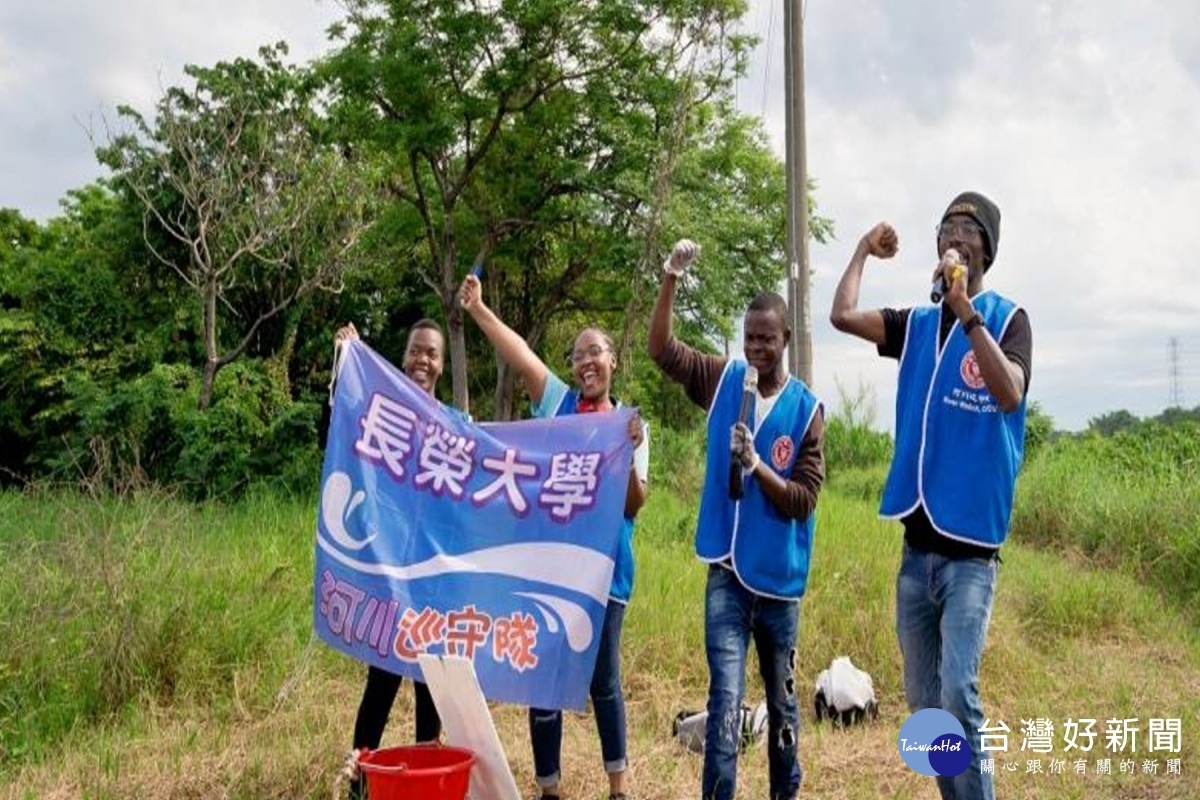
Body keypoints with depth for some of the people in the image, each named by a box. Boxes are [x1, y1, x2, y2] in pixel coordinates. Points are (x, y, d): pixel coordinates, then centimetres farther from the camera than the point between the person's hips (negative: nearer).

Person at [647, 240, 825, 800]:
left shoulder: (807, 410, -6)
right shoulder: (724, 381, 1)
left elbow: (803, 501, -8)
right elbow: (662, 349, -5)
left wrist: (756, 465, -23)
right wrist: (670, 280, -16)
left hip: (778, 577, 0)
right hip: (726, 573, 0)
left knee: (781, 699, 17)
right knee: (725, 701, -7)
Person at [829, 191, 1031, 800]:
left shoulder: (1006, 318, -2)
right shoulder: (917, 325, 12)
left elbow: (1009, 394, -20)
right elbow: (842, 316, 1)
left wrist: (966, 310, -25)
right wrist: (863, 250, 11)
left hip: (970, 549, -5)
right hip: (917, 546, 5)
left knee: (958, 696, -16)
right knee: (923, 703, 11)